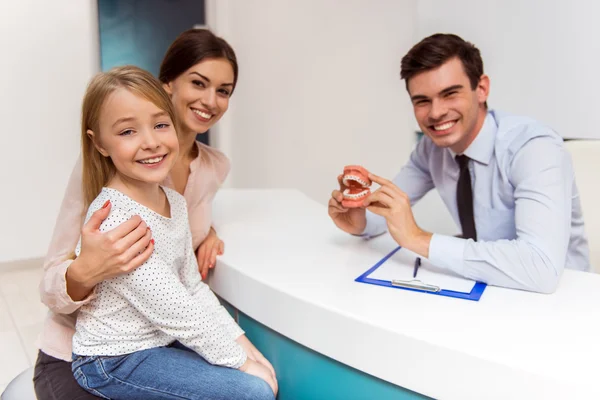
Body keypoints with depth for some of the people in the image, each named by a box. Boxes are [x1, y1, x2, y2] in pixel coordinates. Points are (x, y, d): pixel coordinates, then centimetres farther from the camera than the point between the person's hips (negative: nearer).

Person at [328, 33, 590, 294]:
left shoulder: (535, 149, -24)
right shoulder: (431, 146, -6)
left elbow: (541, 269, -35)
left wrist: (419, 239, -35)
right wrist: (360, 221, -19)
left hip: (554, 295, -3)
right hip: (486, 287, 4)